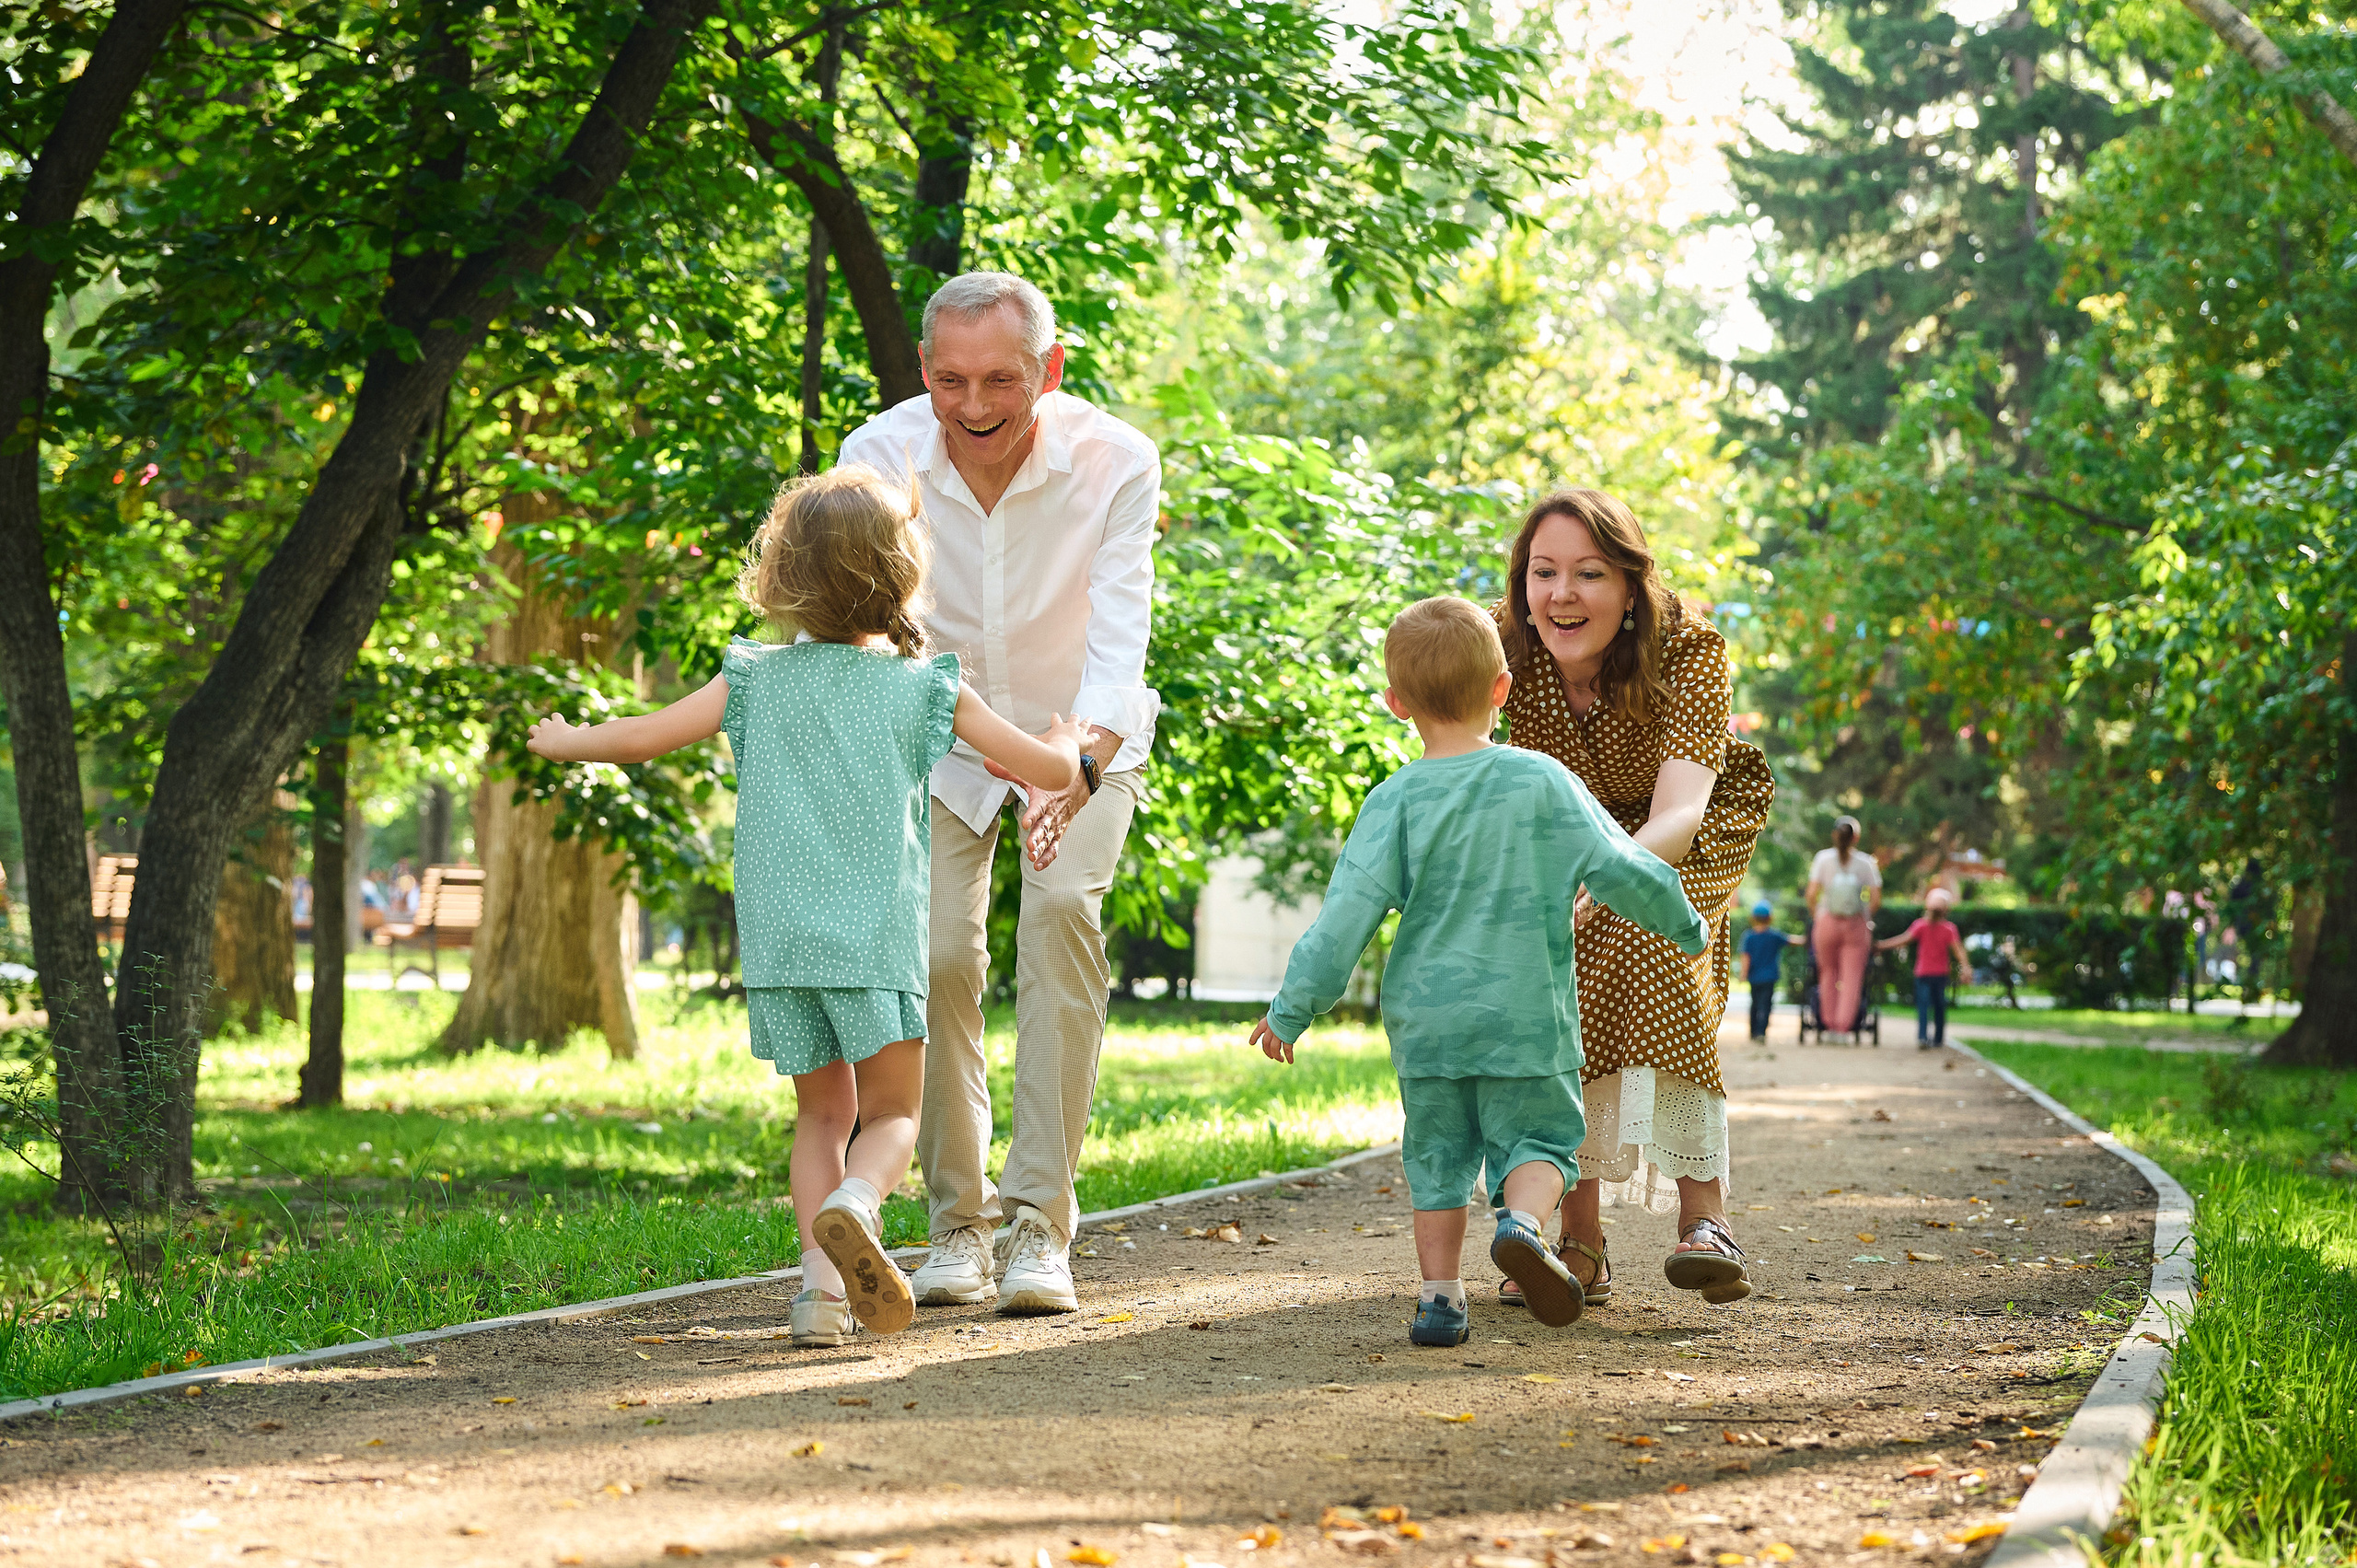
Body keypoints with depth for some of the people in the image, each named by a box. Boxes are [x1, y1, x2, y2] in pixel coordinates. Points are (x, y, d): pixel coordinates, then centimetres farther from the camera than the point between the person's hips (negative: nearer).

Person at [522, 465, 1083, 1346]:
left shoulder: (756, 679, 7)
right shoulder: (927, 688, 4)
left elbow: (645, 737, 12)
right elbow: (1049, 770, 6)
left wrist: (566, 740, 32)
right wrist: (1064, 739, 30)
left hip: (778, 939, 2)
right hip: (879, 936, -2)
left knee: (823, 1112, 16)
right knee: (891, 1113, 6)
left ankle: (822, 1278, 0)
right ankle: (853, 1205, -26)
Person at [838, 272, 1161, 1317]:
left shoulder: (1115, 464, -26)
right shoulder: (880, 457, -23)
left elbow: (1117, 641, -33)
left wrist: (1081, 766, -52)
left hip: (1080, 734, -1)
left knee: (1063, 906, -24)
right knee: (937, 952, -14)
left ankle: (1042, 1223, -20)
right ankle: (957, 1221, 5)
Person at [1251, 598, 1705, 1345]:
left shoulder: (1396, 801, -4)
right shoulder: (1541, 780, -5)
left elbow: (1349, 912, -7)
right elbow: (1622, 869, -4)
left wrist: (1292, 1010, 0)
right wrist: (1685, 924, 14)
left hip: (1425, 1017, 1)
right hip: (1526, 1013, -1)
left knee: (1436, 1156, 13)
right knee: (1539, 1138, 9)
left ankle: (1440, 1296, 9)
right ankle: (1523, 1221, -21)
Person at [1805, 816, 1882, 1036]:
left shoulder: (1823, 858, -2)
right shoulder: (1866, 862, -2)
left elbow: (1811, 894, -7)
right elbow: (1876, 900, -6)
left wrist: (1816, 914, 10)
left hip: (1827, 924, 1)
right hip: (1856, 925, -1)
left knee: (1828, 973, 15)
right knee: (1852, 977, 2)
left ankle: (1829, 1023, 17)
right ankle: (1844, 1025, -7)